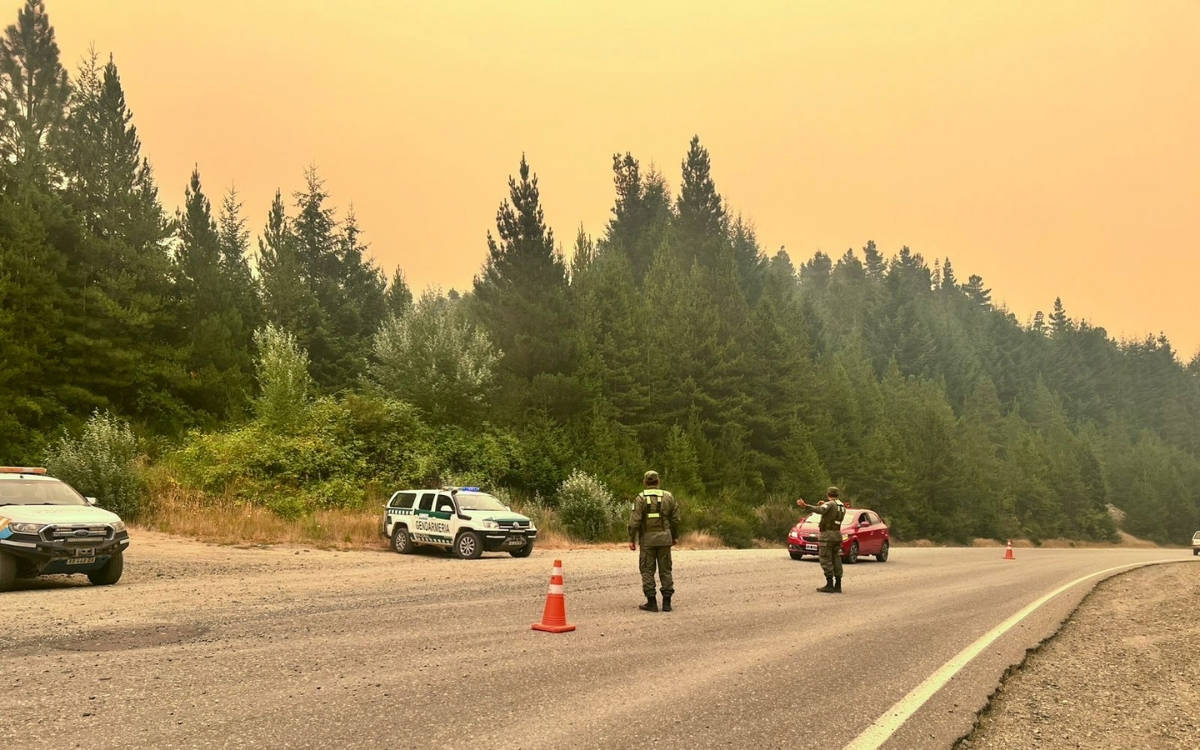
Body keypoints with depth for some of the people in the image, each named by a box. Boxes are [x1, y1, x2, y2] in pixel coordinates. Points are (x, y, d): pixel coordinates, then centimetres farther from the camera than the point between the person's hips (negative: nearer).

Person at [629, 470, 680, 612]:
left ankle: (651, 602, 2)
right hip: (664, 538, 3)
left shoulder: (641, 498, -5)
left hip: (647, 538, -3)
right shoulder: (668, 496, 4)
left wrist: (632, 539, -7)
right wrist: (675, 536, 17)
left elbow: (635, 520, -12)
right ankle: (667, 602, 7)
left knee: (647, 570, 4)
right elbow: (675, 519, 5)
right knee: (665, 570, 9)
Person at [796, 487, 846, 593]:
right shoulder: (842, 506, 14)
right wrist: (824, 505, 37)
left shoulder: (829, 504, -10)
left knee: (825, 560, -5)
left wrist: (805, 506, -41)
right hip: (837, 535, 8)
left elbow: (820, 510, -32)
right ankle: (838, 585, 6)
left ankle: (829, 585, -10)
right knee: (836, 560, 8)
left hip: (827, 535, -8)